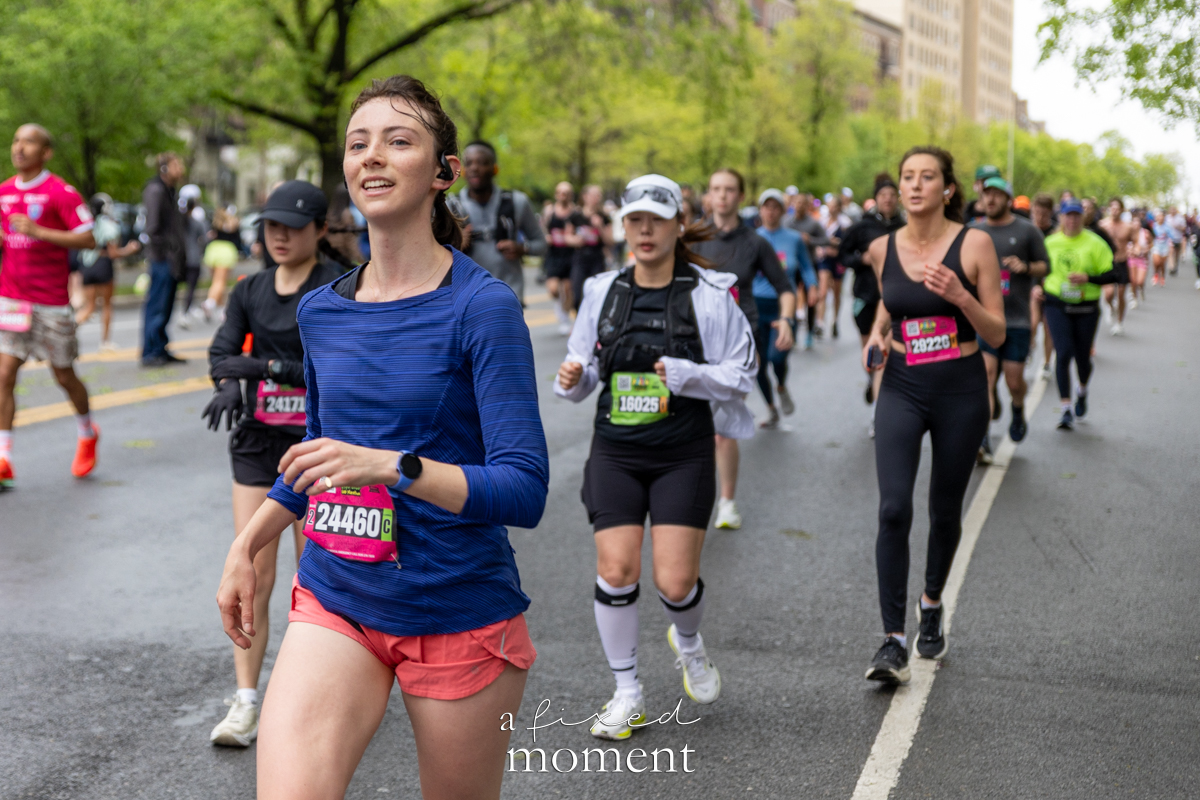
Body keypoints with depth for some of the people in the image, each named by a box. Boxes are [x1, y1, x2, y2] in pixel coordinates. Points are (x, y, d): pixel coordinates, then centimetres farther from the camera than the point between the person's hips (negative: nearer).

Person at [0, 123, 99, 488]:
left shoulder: (61, 193, -9)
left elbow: (88, 240, -16)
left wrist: (37, 230, -23)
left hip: (51, 302, -4)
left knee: (64, 376, 9)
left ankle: (87, 434, 35)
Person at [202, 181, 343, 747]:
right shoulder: (250, 291, 9)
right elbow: (223, 349, -4)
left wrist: (265, 367, -24)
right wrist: (228, 383, -25)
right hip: (258, 442, 4)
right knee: (252, 574, -1)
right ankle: (245, 703, 4)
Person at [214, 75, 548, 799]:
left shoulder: (483, 306, -12)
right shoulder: (320, 311, 6)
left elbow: (524, 490, -19)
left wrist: (391, 467, -31)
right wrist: (248, 545, 23)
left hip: (459, 612, -4)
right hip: (335, 603, 4)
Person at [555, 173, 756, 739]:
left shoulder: (710, 294, -5)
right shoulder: (602, 292, 5)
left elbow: (741, 373, -4)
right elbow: (585, 371, 12)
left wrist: (686, 374, -20)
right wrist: (572, 379, -11)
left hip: (684, 455, -2)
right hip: (615, 452, 2)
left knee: (676, 581, -5)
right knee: (616, 570, -7)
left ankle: (688, 641, 32)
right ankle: (627, 694, 12)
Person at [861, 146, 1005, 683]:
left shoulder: (973, 245, -8)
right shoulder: (882, 249, 1)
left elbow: (997, 335, -6)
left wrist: (960, 297, -22)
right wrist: (878, 333, 3)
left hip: (961, 391, -1)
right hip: (901, 390, 1)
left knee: (945, 512, 12)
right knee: (893, 510, -15)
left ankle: (932, 605, 40)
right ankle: (893, 642, -10)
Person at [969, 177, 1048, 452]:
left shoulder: (1027, 231, 2)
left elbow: (1045, 266, 6)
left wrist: (1026, 267, -14)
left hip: (1017, 318, -1)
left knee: (1014, 380, 3)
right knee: (984, 376, -12)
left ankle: (1018, 411, 39)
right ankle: (982, 443, -12)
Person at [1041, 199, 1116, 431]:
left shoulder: (1095, 243, -3)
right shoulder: (1050, 243, 3)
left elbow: (1112, 275, -4)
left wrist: (1088, 278, -19)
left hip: (1086, 309, 0)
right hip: (1057, 306, 0)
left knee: (1082, 357, 8)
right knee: (1063, 353, -14)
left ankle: (1082, 391, 44)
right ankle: (1066, 411, -10)